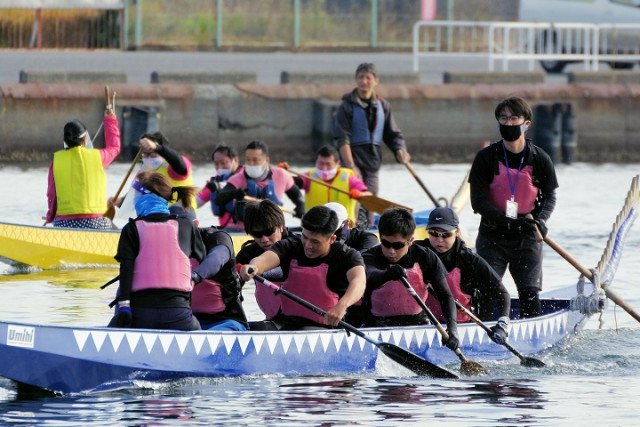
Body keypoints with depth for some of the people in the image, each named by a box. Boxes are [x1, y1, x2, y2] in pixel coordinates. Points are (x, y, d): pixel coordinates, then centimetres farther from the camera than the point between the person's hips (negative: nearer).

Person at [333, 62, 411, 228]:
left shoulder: (383, 106, 11)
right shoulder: (347, 106, -5)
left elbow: (393, 134, 16)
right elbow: (342, 140, -10)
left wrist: (400, 150, -5)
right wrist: (351, 166, -19)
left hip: (373, 163, 5)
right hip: (354, 160, -5)